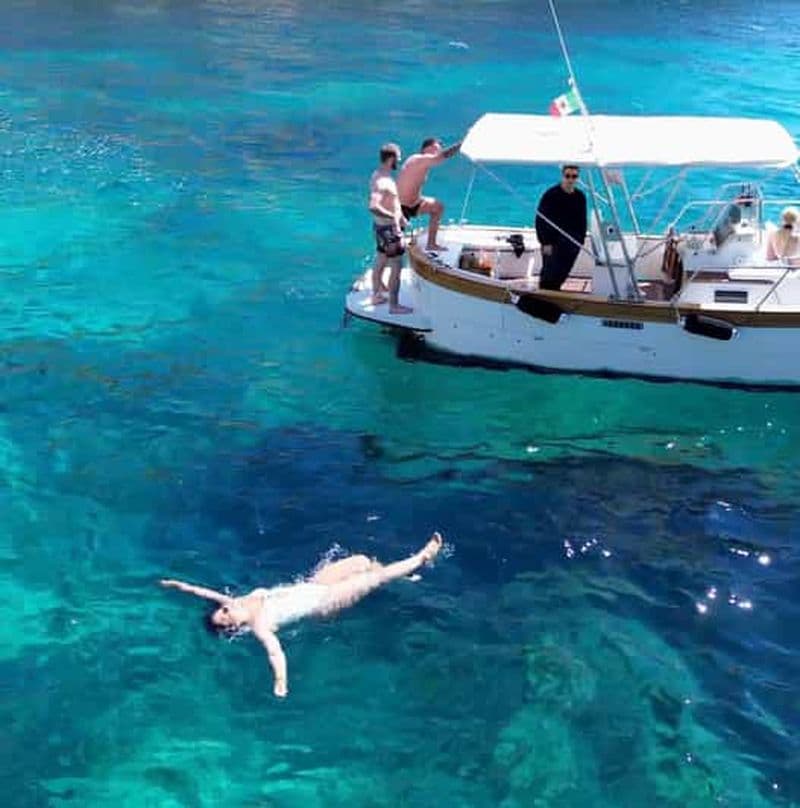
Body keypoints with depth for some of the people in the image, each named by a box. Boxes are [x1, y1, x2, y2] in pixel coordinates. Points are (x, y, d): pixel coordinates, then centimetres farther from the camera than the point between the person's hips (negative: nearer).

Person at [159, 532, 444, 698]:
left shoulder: (243, 601, -10)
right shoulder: (259, 626, -27)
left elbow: (211, 594, 4)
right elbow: (275, 652, -41)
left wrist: (183, 586, -2)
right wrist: (280, 682, -57)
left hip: (309, 584, 6)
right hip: (324, 602, -6)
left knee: (362, 560, 15)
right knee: (375, 577, -4)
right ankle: (422, 558, 14)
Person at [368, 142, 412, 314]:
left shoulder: (378, 175, 5)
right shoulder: (382, 181, -27)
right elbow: (373, 207, -39)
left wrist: (399, 216, 18)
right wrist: (392, 217, -29)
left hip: (381, 226, 10)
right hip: (388, 229, -10)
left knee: (380, 262, 23)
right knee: (396, 267, -1)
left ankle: (376, 296, 37)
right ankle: (394, 305, 7)